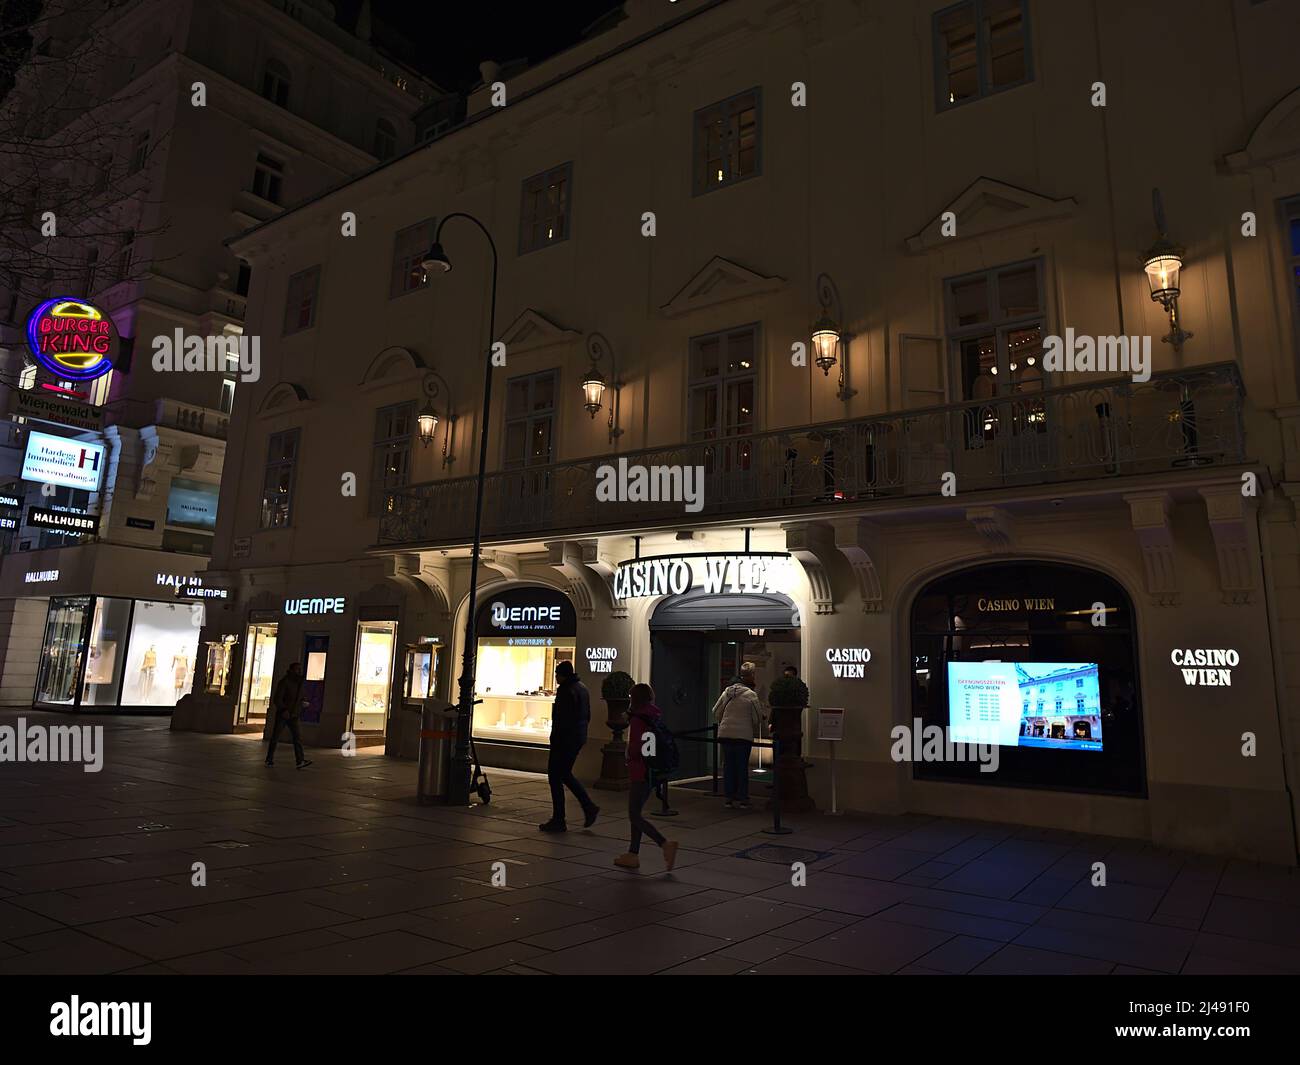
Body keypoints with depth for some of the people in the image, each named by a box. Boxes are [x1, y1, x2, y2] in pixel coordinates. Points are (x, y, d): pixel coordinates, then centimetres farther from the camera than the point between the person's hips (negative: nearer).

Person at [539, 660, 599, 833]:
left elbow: (561, 719, -22)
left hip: (565, 739, -10)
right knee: (565, 774, 20)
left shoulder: (566, 690, -18)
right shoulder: (582, 687, 12)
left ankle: (558, 821, 5)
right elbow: (587, 715, 17)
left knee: (555, 776, 1)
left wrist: (555, 740, -17)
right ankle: (589, 807, 15)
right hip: (579, 738, 10)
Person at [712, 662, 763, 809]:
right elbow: (757, 718, -4)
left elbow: (716, 712, 10)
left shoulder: (727, 692, 6)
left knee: (728, 766, 11)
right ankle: (742, 799, 8)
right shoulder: (751, 695, -7)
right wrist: (755, 733, 13)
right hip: (744, 735, -4)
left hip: (725, 734, 4)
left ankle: (729, 798, 14)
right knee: (742, 767, 5)